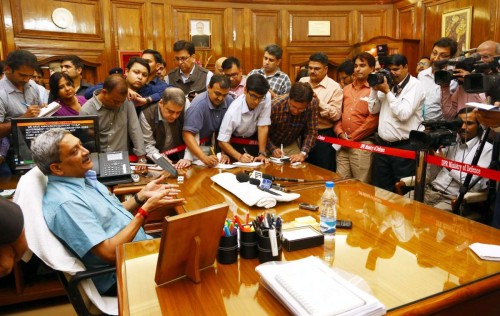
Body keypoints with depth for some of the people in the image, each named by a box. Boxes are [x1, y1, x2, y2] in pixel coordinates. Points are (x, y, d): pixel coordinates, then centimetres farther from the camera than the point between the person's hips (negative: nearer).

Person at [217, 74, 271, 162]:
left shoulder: (267, 97, -24)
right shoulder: (233, 112, -31)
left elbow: (263, 127, -20)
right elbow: (222, 142, -26)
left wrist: (262, 154, -24)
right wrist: (239, 157, -39)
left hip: (253, 138, 2)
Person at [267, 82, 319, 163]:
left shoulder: (313, 104, -22)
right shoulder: (274, 106, -29)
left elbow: (311, 132, -16)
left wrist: (303, 153, -27)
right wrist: (273, 149, -32)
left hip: (292, 145, 2)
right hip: (272, 144, -2)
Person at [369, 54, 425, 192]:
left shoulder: (415, 85, -8)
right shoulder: (387, 83, 11)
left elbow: (404, 114, -21)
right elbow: (373, 110, 13)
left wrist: (387, 92, -16)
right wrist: (375, 89, -1)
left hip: (403, 147, -6)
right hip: (382, 144, 6)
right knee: (380, 188, 15)